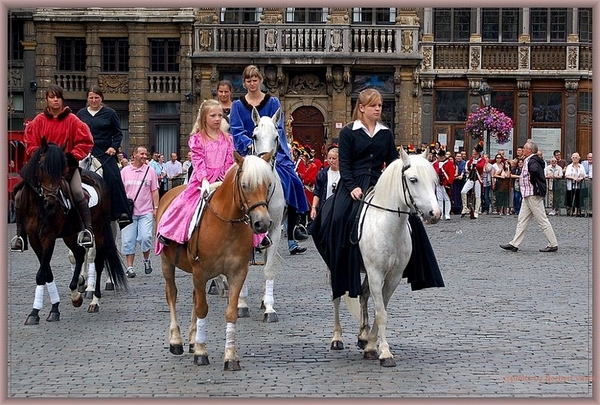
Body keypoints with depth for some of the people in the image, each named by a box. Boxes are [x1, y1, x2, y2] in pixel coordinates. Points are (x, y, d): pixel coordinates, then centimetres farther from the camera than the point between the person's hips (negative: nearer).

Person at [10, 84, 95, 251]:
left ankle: (88, 228, -22)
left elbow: (85, 142, -4)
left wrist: (73, 156, -14)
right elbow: (30, 144, 5)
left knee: (77, 192, -29)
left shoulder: (72, 120, -3)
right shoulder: (39, 121, 2)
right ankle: (20, 235, 2)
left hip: (67, 165, -2)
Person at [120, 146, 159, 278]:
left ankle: (146, 260, 13)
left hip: (146, 212, -1)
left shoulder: (150, 171, 4)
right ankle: (129, 267, 9)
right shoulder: (125, 171, 5)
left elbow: (154, 191, 6)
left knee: (145, 237, -12)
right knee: (128, 240, 1)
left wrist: (156, 207, 0)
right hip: (129, 212, 1)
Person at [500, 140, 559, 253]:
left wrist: (532, 180, -20)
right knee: (522, 219, 10)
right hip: (528, 195, 11)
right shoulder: (528, 160, 15)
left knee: (542, 220, -5)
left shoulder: (532, 161, -17)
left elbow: (534, 170, -37)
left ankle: (553, 244, 1)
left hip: (534, 194, -11)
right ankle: (514, 244, 11)